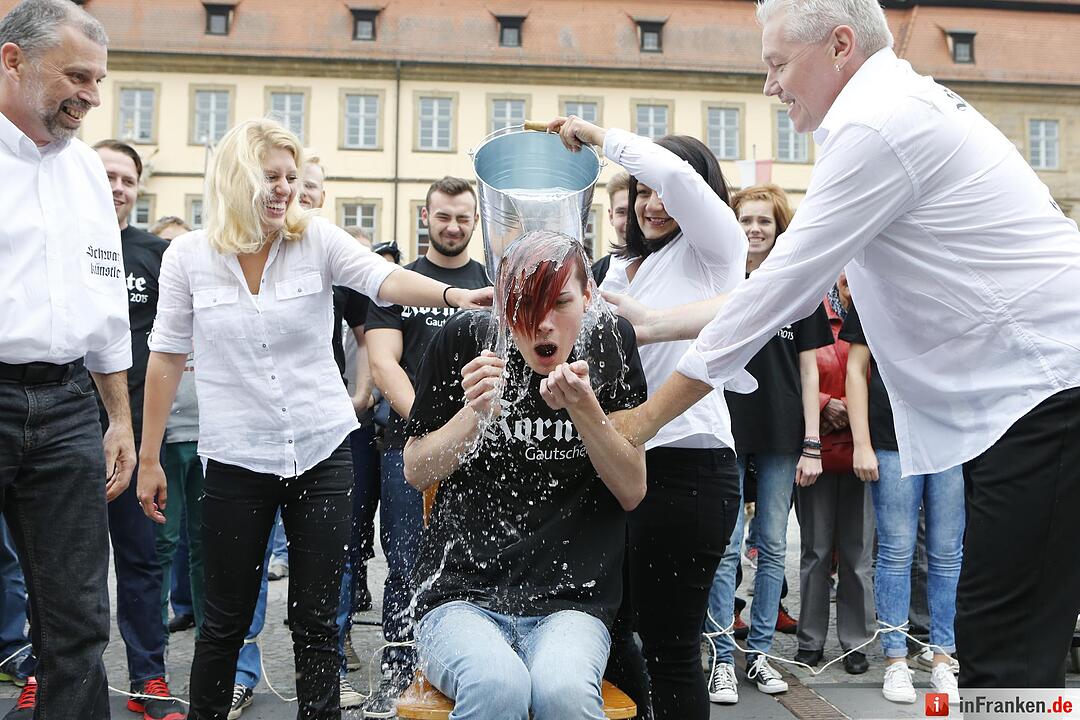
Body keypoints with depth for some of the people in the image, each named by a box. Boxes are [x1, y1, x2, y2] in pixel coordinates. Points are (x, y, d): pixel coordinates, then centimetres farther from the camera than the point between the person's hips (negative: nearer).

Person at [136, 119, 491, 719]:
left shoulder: (318, 239, -2)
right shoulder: (189, 256, -1)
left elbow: (385, 279, -18)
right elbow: (168, 358, 4)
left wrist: (453, 294, -38)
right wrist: (150, 457, 5)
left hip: (322, 451, 1)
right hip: (237, 460, 0)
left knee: (318, 618, 7)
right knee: (227, 619, 11)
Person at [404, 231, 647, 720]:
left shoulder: (610, 344, 1)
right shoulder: (465, 340, -1)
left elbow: (632, 492, 1)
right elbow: (416, 473, 6)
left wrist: (583, 407, -14)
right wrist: (476, 412, -12)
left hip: (571, 601, 1)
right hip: (461, 593, 0)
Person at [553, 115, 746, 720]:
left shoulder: (715, 248, -1)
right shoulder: (623, 269, 21)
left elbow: (676, 175, -18)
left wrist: (598, 136, -7)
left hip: (690, 462, -8)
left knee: (670, 645, -1)